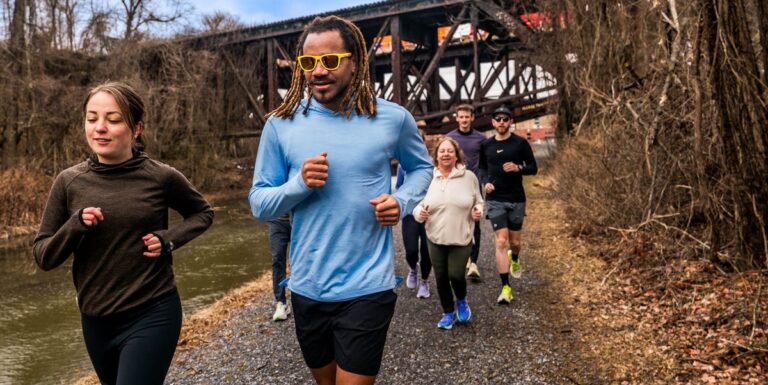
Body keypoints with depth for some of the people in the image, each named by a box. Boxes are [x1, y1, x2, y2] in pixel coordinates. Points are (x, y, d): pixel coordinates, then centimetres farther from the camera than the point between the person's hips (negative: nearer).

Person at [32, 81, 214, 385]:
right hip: (95, 321, 4)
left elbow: (202, 213, 8)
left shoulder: (161, 177, -10)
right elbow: (43, 256, 2)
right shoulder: (69, 181, -3)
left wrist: (169, 239, -9)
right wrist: (75, 226, -17)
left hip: (152, 317, -4)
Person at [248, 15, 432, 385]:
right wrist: (299, 184, -20)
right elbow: (258, 203, 0)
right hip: (307, 287, 3)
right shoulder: (281, 124, -4)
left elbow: (421, 166, 13)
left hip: (367, 287, -3)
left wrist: (402, 201, -8)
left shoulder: (392, 118, -6)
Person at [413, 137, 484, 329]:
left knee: (456, 275, -7)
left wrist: (478, 210, -11)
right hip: (435, 238, 2)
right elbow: (417, 205, 5)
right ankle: (448, 312, 31)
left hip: (461, 238, -2)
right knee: (441, 278, 9)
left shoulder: (469, 177, -3)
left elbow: (478, 201, 10)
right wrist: (419, 212, -17)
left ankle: (462, 301, 28)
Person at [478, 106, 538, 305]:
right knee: (501, 242, -8)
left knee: (515, 241, 12)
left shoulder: (520, 143, -2)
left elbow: (533, 168, 0)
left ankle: (515, 259, 50)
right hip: (495, 200, 0)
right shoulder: (486, 145, 3)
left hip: (516, 199, 0)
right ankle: (505, 288, -4)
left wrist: (518, 168, -20)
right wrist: (485, 182, -4)